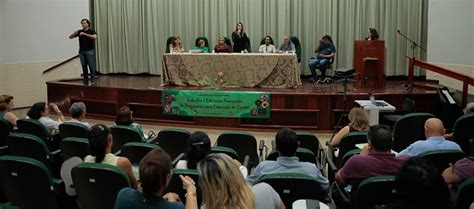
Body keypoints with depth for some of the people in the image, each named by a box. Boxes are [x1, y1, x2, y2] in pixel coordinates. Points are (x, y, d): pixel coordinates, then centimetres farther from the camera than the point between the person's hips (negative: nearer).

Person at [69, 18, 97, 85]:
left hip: (90, 51, -4)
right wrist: (74, 33, -11)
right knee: (84, 65, 4)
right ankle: (85, 79, 9)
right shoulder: (79, 31, 10)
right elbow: (70, 37, 11)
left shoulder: (91, 31, -1)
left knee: (91, 65, -5)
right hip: (82, 51, 4)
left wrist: (85, 34, -23)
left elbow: (94, 37, -22)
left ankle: (92, 79, 4)